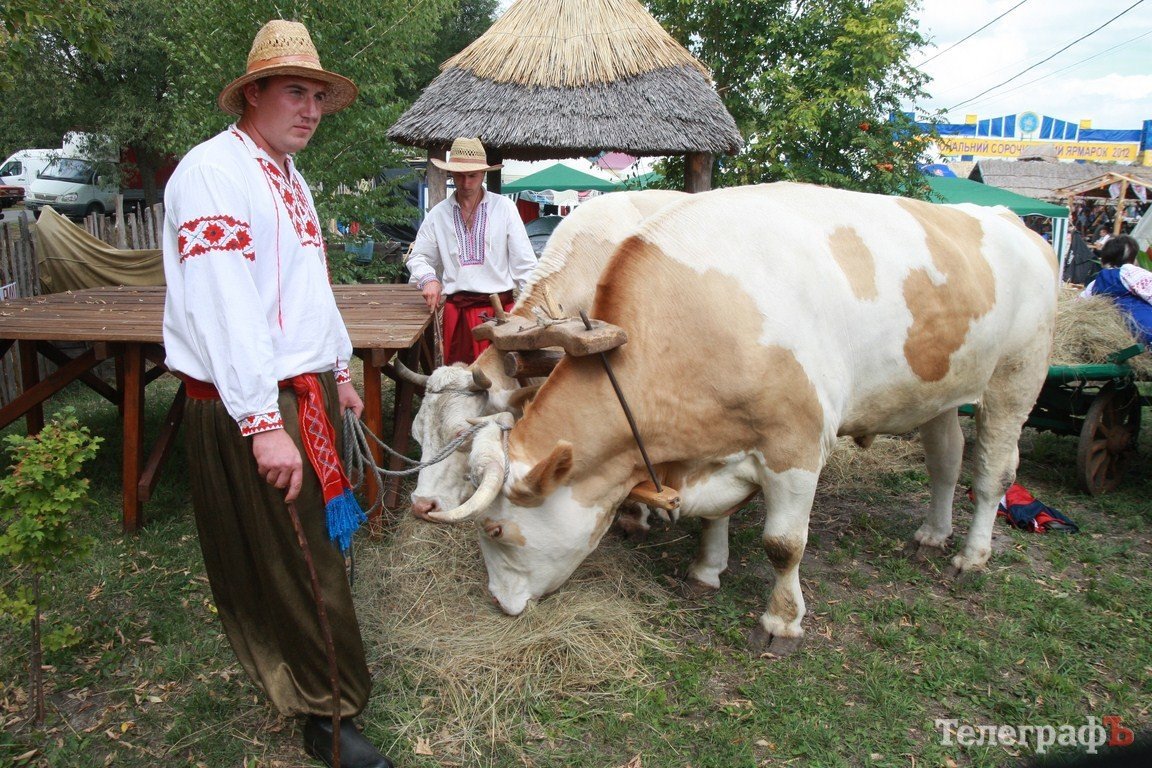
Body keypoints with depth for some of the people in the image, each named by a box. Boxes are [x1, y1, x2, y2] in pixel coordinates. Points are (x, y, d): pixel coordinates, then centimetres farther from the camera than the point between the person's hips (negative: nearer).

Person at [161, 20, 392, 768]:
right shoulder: (212, 171, -14)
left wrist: (339, 369, 23)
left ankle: (298, 671, 35)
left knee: (316, 538, 17)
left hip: (308, 390, 9)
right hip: (251, 403, -9)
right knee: (296, 559, -2)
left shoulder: (288, 176, 17)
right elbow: (224, 310, -23)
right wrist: (263, 423, -27)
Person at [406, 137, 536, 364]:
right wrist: (428, 279, -6)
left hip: (501, 307, -2)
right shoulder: (438, 214, 7)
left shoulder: (504, 207, 2)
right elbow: (419, 257, 16)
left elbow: (524, 261, 2)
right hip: (457, 310, 2)